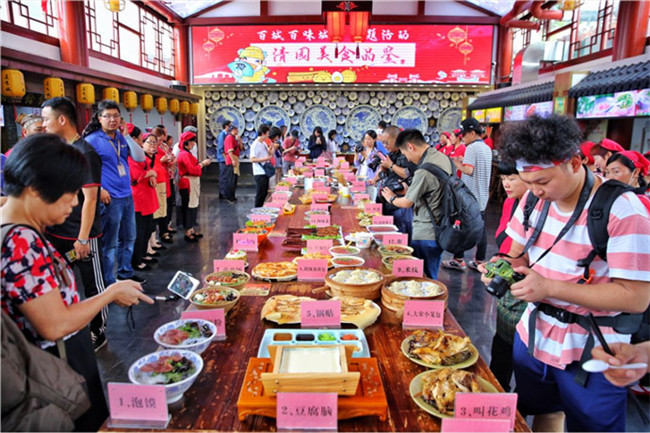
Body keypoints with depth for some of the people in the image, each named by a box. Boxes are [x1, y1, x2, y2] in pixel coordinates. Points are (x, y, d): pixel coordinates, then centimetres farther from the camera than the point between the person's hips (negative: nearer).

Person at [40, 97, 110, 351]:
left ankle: (98, 333, 23)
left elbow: (89, 199, -17)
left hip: (82, 235, -7)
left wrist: (82, 238, -18)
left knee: (92, 286, 7)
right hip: (56, 233, 8)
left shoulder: (85, 154, -15)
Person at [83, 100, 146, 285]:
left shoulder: (121, 138, 10)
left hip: (127, 196, 7)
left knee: (129, 238, 18)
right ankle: (108, 282, 14)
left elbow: (140, 157, 0)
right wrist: (99, 190, -18)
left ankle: (125, 272, 34)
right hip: (109, 199, -7)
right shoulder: (92, 140, -9)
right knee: (110, 243, 1)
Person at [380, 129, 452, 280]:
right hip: (440, 229, 9)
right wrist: (408, 189, 14)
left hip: (425, 234, -9)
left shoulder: (424, 170, -24)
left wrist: (391, 198, 6)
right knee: (431, 277, 20)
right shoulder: (443, 157, 5)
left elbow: (407, 203, -13)